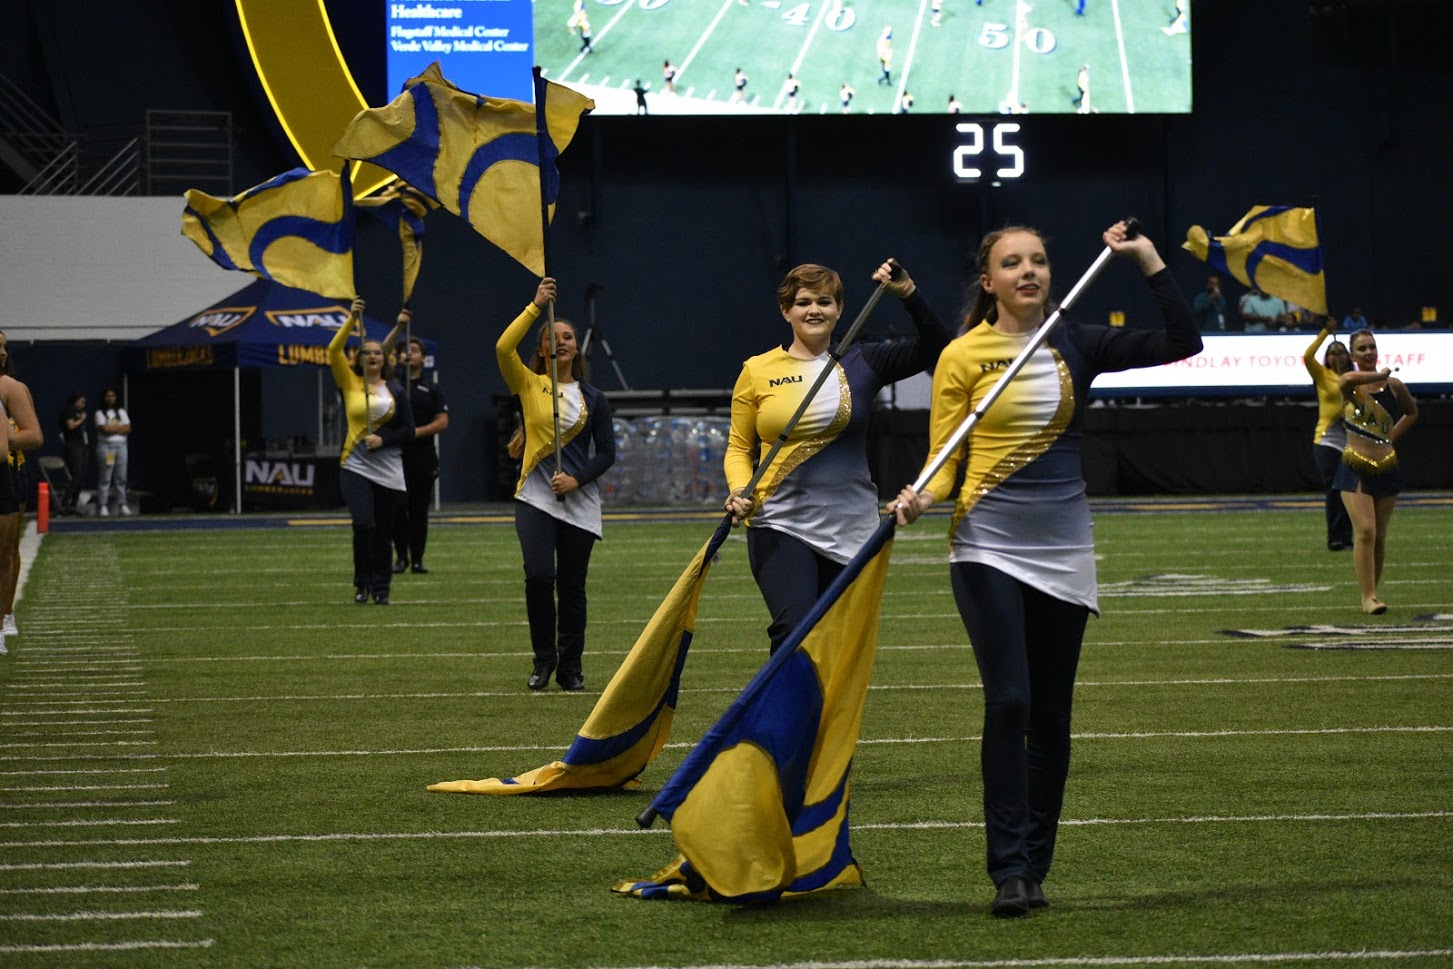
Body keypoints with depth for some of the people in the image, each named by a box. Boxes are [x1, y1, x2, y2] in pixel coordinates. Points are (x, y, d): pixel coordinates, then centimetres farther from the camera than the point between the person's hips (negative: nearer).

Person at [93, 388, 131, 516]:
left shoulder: (121, 412, 17)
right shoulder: (100, 413, 4)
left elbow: (128, 429, 5)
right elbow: (105, 429, -10)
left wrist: (112, 429, -4)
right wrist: (119, 428, 2)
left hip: (120, 444, 4)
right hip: (106, 445, -4)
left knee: (121, 477, 1)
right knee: (105, 478, -7)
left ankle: (122, 504, 4)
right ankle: (103, 506, -8)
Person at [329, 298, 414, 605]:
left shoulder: (395, 391, 7)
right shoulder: (350, 383, 5)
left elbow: (408, 430, 5)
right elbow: (334, 351, -8)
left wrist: (383, 439, -11)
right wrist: (352, 320, -15)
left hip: (389, 470, 2)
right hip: (355, 467, -1)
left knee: (383, 532, 5)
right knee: (363, 524, -17)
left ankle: (381, 588, 17)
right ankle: (362, 583, -1)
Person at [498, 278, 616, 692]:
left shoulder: (593, 398, 8)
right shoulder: (529, 385, 4)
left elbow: (607, 452, 5)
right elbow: (504, 348, -13)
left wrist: (577, 479, -11)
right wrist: (536, 307, -16)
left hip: (579, 500, 1)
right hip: (535, 496, -1)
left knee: (572, 587, 4)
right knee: (538, 576, -15)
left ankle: (571, 666, 15)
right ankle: (543, 660, 3)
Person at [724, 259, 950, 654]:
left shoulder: (860, 364, 6)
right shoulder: (757, 372, 4)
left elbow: (935, 347, -2)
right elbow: (739, 448, 10)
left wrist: (908, 294, -13)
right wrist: (739, 490, -8)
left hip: (850, 528, 2)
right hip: (782, 527, -2)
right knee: (794, 632, -20)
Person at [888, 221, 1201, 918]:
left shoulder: (1076, 346, 6)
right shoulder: (963, 356, -2)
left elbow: (1183, 343, 3)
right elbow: (944, 456, -2)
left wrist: (1148, 259, -1)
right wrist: (923, 497, -22)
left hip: (1062, 549, 4)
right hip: (989, 546, -4)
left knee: (1050, 715, 6)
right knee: (1009, 702, -14)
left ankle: (1034, 867, 14)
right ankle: (1009, 871, -11)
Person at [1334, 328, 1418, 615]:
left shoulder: (1393, 385, 4)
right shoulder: (1348, 385, -4)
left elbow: (1412, 412, 23)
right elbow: (1350, 380, -31)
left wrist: (1392, 436, 14)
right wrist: (1380, 376, -16)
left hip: (1386, 469, 3)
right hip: (1355, 469, -3)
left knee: (1379, 537, 7)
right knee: (1365, 531, -15)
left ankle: (1371, 593, 21)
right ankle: (1368, 597, -13)